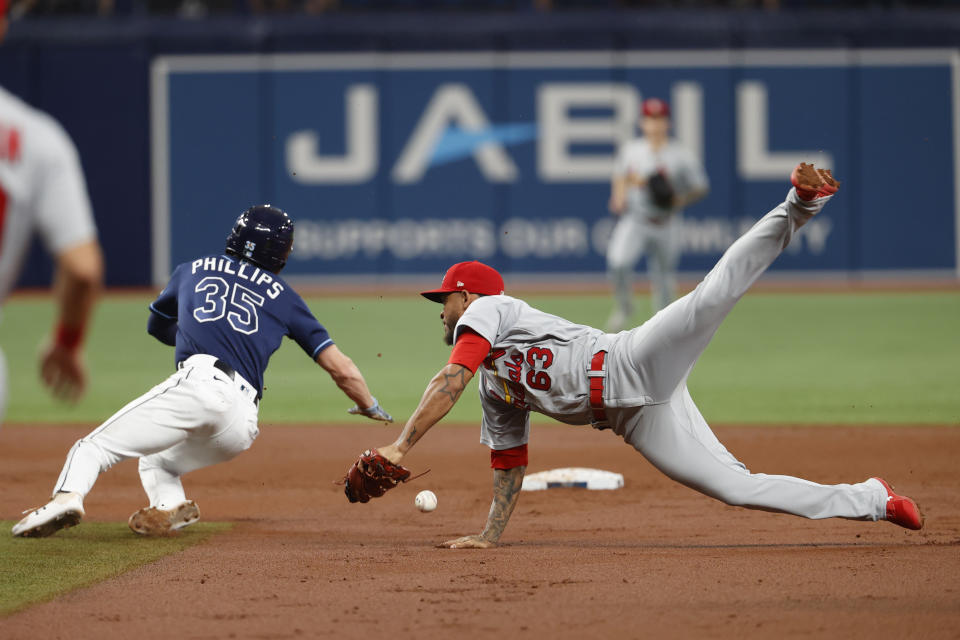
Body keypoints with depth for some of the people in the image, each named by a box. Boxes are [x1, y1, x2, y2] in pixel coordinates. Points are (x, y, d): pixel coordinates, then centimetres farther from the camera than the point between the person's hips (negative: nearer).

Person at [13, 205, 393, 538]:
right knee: (157, 461, 25)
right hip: (241, 425, 3)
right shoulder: (284, 297, 24)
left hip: (197, 383, -3)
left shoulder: (192, 271, 26)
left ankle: (68, 497, -35)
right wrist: (370, 408, 35)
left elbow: (157, 326, 44)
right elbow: (340, 367, 19)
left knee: (95, 447, -5)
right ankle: (169, 507, -6)